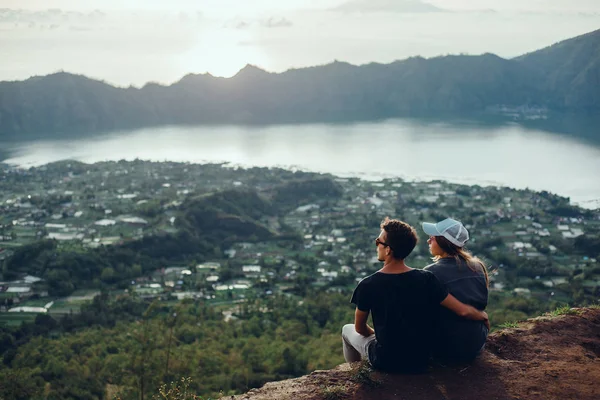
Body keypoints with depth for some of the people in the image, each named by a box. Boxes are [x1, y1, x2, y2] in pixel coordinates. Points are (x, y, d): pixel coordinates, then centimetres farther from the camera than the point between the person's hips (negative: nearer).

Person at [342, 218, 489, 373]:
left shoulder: (368, 285, -18)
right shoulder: (426, 279, -14)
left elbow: (360, 328, -3)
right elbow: (463, 311, -12)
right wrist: (483, 316, 9)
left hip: (385, 362, -3)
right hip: (420, 362, 3)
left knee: (348, 329, 24)